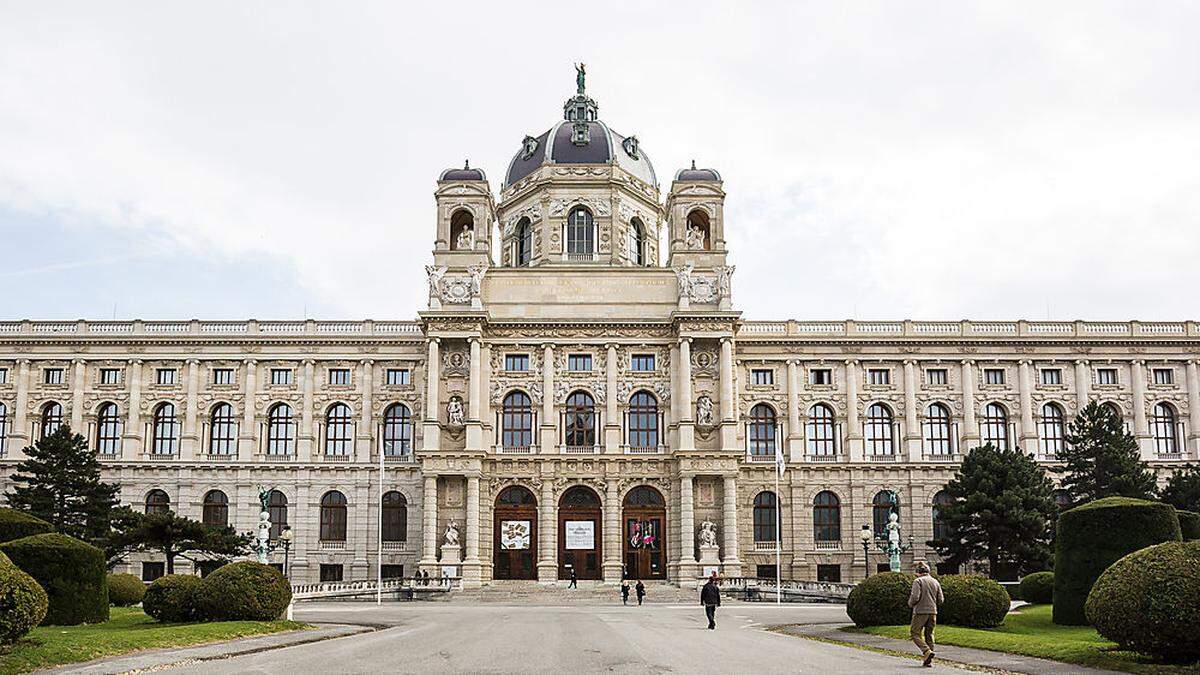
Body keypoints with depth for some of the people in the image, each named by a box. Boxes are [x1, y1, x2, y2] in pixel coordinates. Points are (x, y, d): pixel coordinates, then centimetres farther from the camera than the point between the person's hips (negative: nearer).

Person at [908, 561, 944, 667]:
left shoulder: (918, 581, -9)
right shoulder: (935, 582, 9)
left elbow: (915, 597, -18)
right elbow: (940, 599, 8)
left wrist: (910, 603, 2)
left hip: (920, 612, -6)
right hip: (932, 612, 6)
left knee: (914, 634, 3)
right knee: (929, 635, 12)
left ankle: (927, 652, -16)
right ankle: (929, 661, 10)